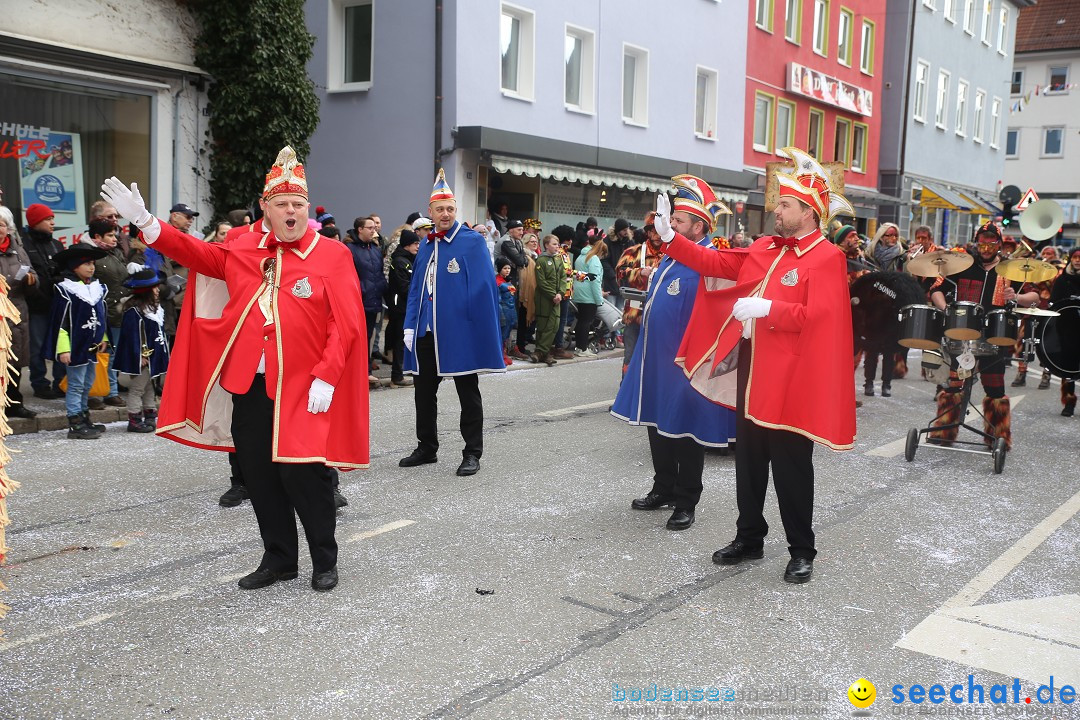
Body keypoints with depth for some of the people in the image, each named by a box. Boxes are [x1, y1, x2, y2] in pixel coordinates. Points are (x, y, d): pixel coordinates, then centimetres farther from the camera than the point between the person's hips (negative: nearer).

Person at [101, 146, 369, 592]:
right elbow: (195, 253, 18)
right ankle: (279, 559, 26)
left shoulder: (333, 255, -3)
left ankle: (324, 561, 17)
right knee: (259, 476, 11)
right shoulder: (244, 250, 10)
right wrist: (145, 221, 6)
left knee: (302, 472, -2)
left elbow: (346, 324, -9)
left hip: (303, 388, -5)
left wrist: (325, 378, -16)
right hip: (247, 386, 5)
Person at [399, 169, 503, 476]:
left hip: (460, 333, -6)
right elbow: (415, 289, 14)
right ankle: (426, 448, 28)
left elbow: (483, 289, -11)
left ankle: (472, 453, 14)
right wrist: (410, 326, 5)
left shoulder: (473, 241, -7)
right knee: (423, 392, 13)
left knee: (468, 394, 5)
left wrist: (481, 330, -16)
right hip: (426, 333, 6)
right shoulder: (425, 246, 11)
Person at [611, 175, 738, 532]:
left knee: (684, 432, 3)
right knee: (658, 426, 16)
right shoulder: (670, 258, 11)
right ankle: (664, 489, 31)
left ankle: (686, 503, 15)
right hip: (657, 361, 9)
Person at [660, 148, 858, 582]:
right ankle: (749, 538, 29)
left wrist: (766, 308, -27)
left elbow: (816, 317, -22)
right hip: (750, 370, 7)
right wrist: (669, 237, 9)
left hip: (790, 380, -7)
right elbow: (716, 263, 15)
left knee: (790, 467, 2)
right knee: (749, 460, 15)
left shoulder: (827, 258, -11)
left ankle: (801, 552, 17)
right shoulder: (765, 248, 12)